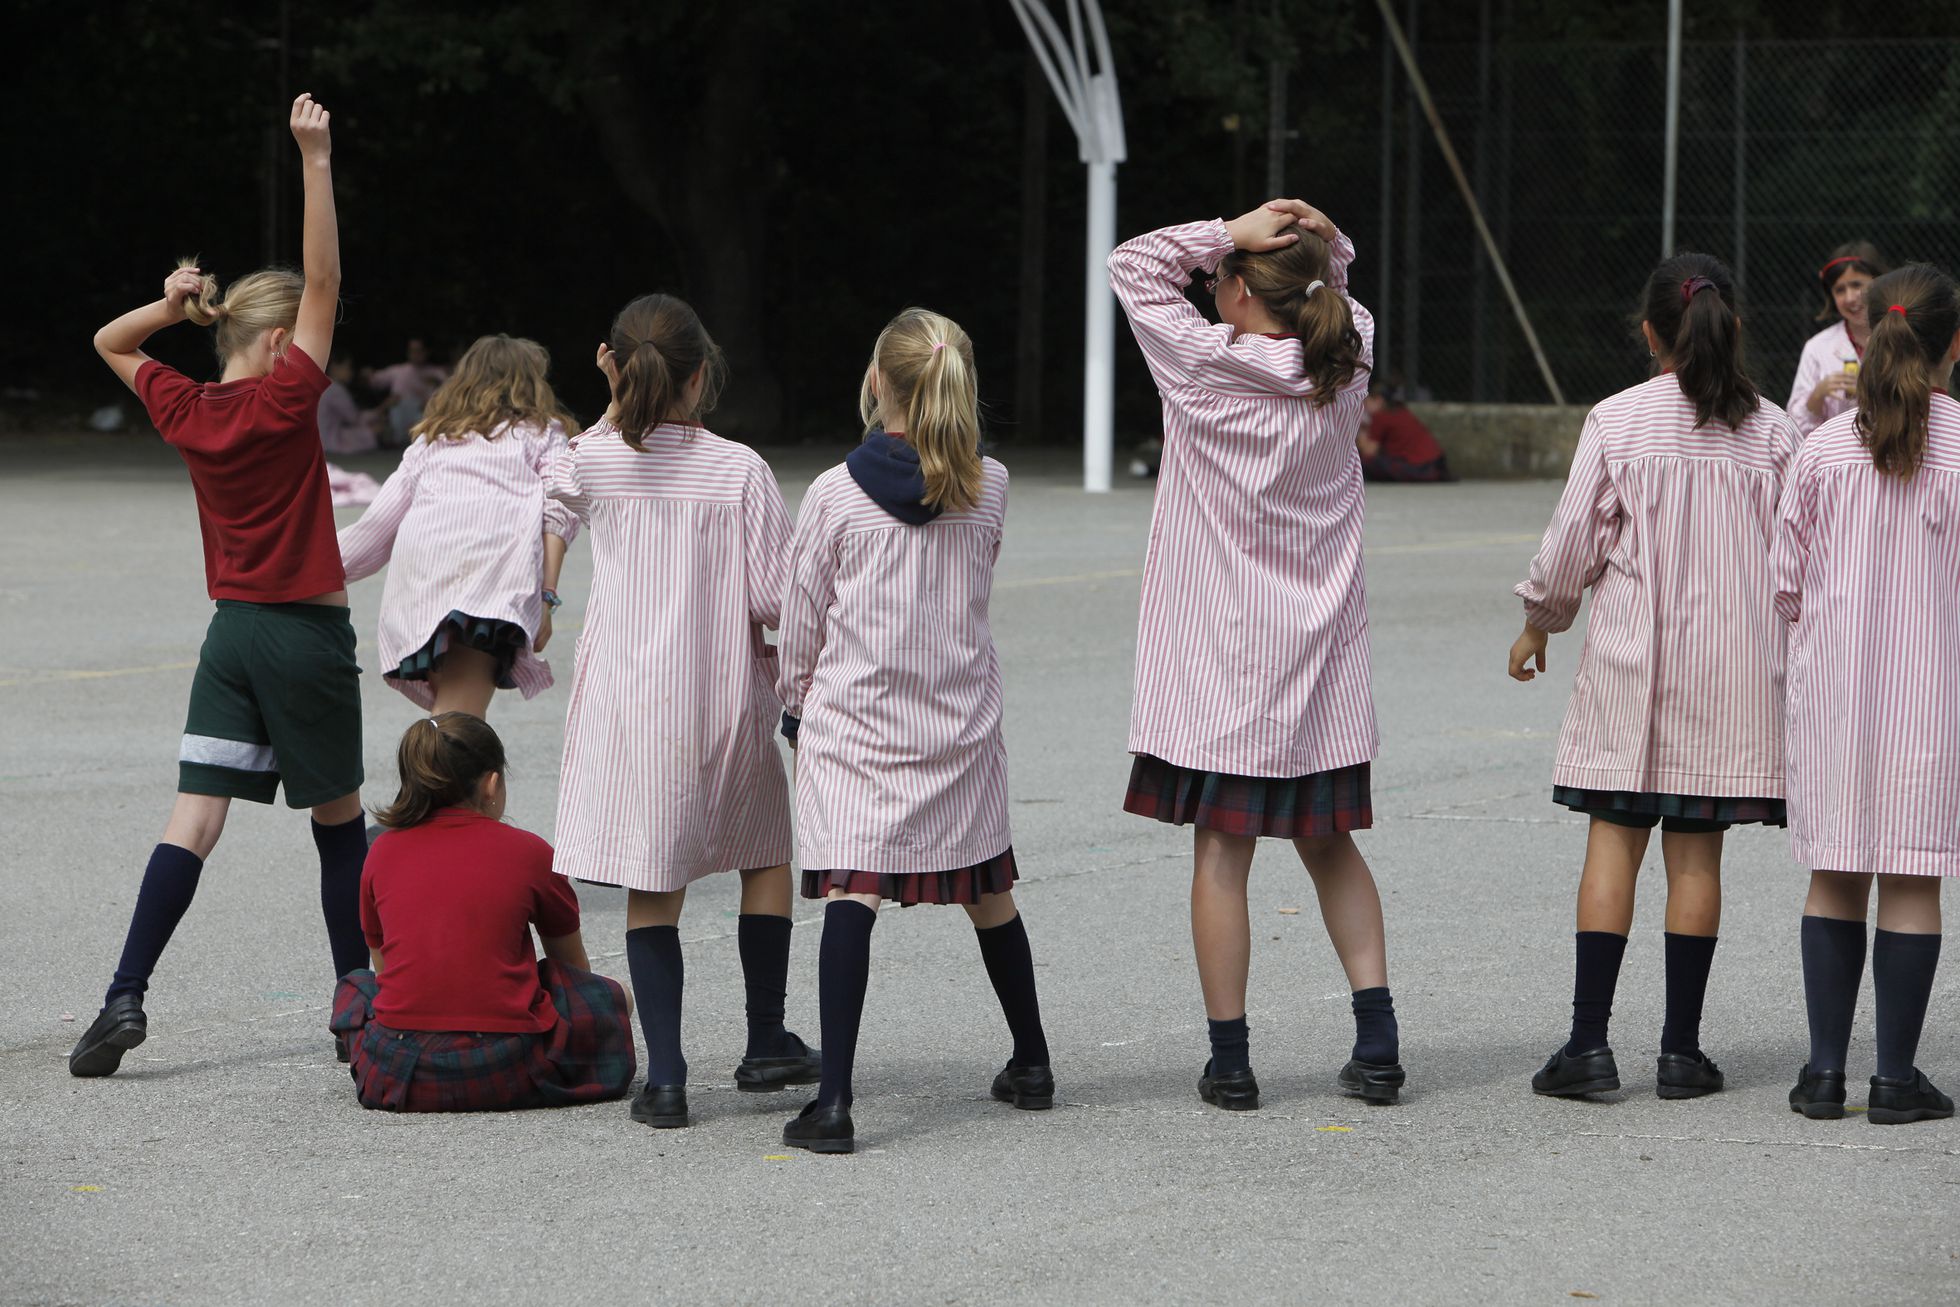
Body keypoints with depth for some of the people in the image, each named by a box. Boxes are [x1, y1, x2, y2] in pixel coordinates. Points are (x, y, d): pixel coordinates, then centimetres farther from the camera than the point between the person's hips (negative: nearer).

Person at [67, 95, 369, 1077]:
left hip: (232, 630, 5)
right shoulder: (285, 400, -13)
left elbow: (110, 344, 20)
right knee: (339, 820, 10)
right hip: (307, 634, -5)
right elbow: (324, 280, -16)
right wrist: (314, 159, -17)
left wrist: (169, 307, 1)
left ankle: (125, 999, -14)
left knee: (194, 818, -2)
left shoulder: (185, 411, 3)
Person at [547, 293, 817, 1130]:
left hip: (628, 706, 1)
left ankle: (664, 1075, -4)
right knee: (766, 854, 21)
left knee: (652, 888, 4)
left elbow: (558, 485, 23)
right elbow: (774, 597, -12)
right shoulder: (739, 470, -10)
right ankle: (766, 1045, 26)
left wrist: (617, 402, 16)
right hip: (726, 700, -1)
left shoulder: (595, 460, -3)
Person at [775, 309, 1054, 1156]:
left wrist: (797, 707, 16)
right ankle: (1030, 1064, 35)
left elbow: (801, 622, 1)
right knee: (988, 892, 19)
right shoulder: (989, 489, 0)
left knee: (851, 895, -13)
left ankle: (834, 1100, -24)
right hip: (962, 721, 3)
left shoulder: (835, 493, -7)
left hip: (854, 720, -3)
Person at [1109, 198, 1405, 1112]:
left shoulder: (1204, 366, -12)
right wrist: (1322, 246, 1)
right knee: (1326, 842, 14)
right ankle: (1377, 1040, 7)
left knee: (1221, 848, 0)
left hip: (1220, 652, -4)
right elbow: (1340, 295, 22)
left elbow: (1132, 264, 0)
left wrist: (1230, 234, -6)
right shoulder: (1346, 367, 0)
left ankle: (1230, 1060, 1)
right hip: (1321, 657, 5)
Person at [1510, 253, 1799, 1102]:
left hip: (1633, 657, -1)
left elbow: (1574, 541, -2)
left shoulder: (1617, 421, -6)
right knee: (1696, 851, 5)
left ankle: (1589, 1041, -3)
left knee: (1614, 837, 2)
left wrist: (1539, 622, 15)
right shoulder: (1770, 429, 0)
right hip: (1735, 659, 2)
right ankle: (1681, 1049, 6)